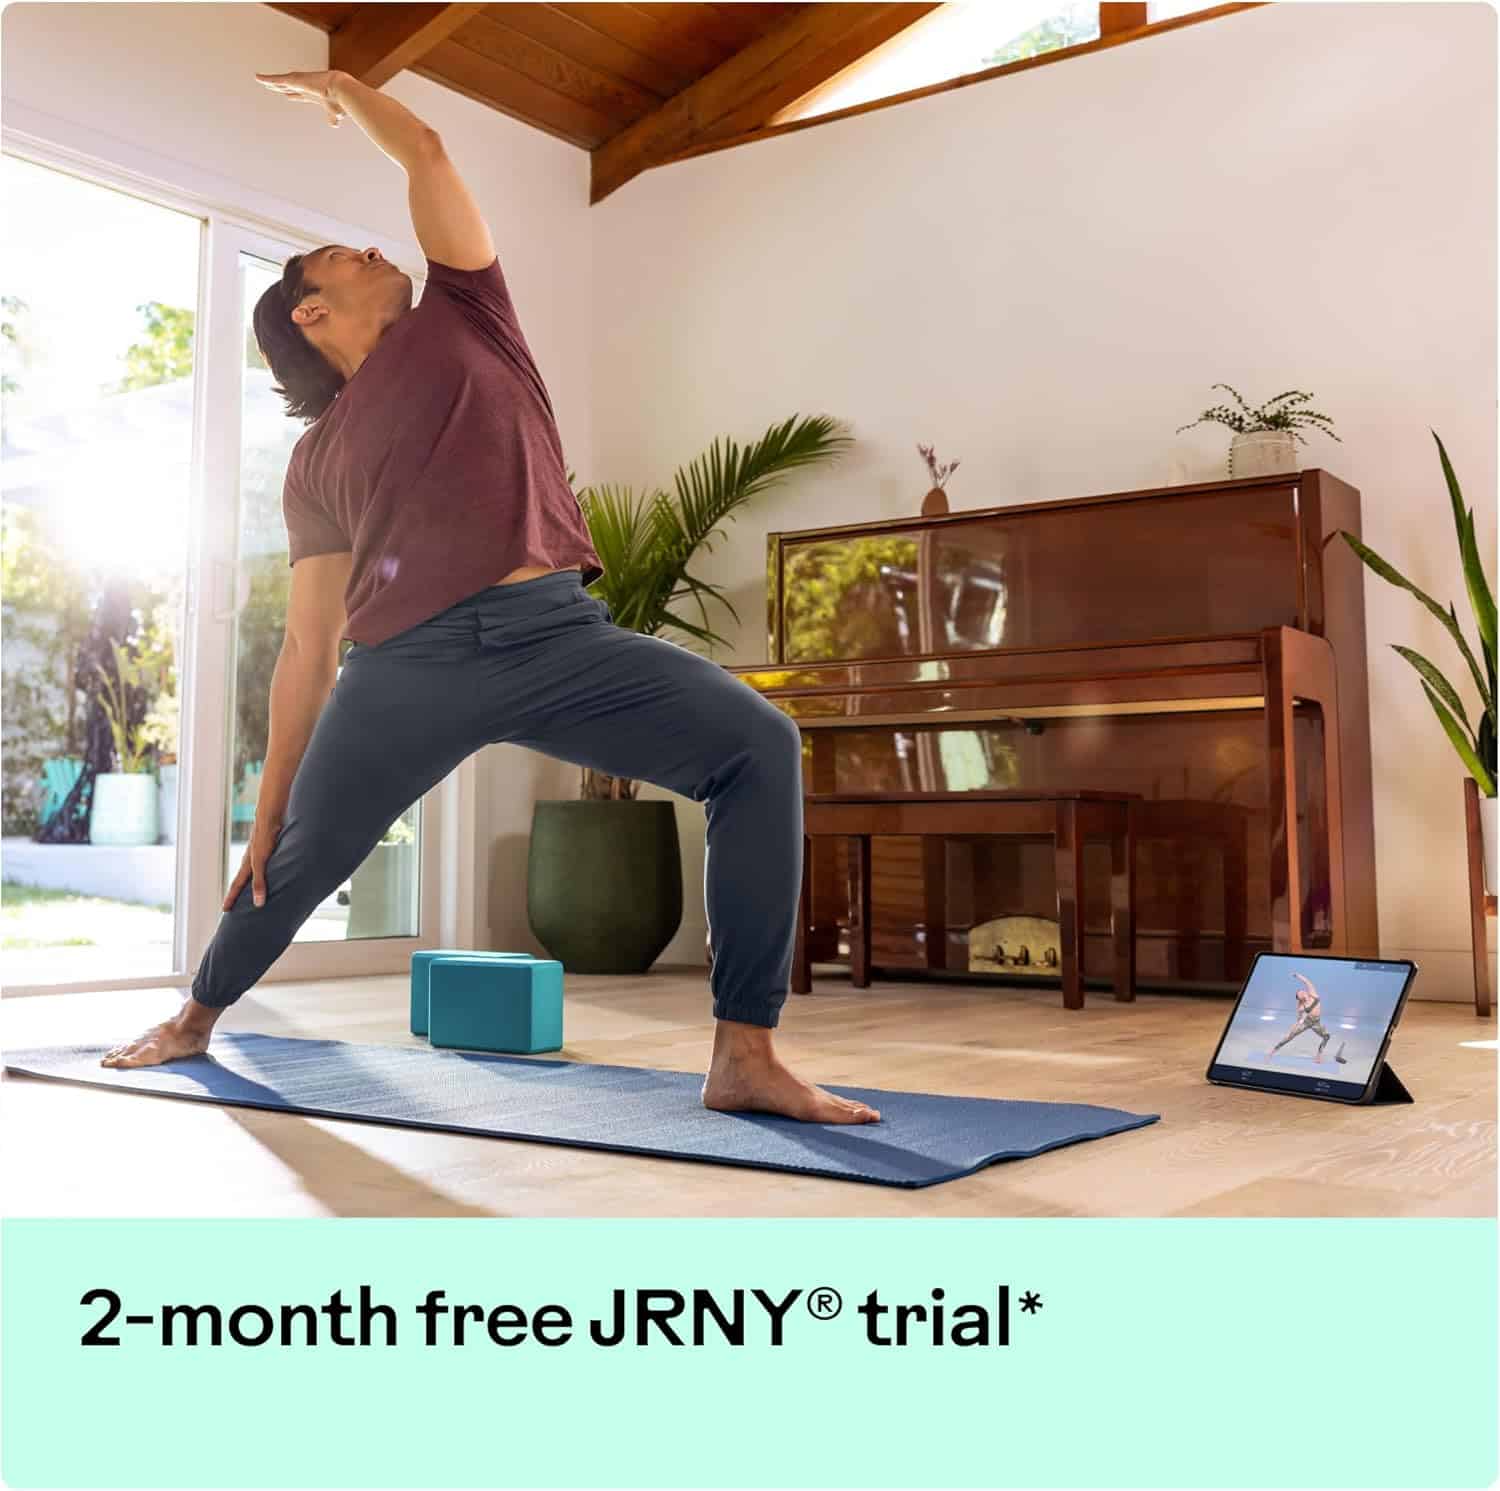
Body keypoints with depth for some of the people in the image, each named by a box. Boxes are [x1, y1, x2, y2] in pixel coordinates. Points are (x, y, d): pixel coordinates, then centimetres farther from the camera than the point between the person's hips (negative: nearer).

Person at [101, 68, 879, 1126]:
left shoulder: (462, 316, 22)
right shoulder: (318, 460, 20)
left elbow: (425, 153, 25)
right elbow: (307, 651, 19)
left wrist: (342, 87, 44)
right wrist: (267, 807, 17)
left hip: (558, 634, -1)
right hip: (408, 666, 1)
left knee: (760, 746, -21)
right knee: (302, 859, 14)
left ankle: (746, 1058, -18)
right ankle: (196, 1019, 47)